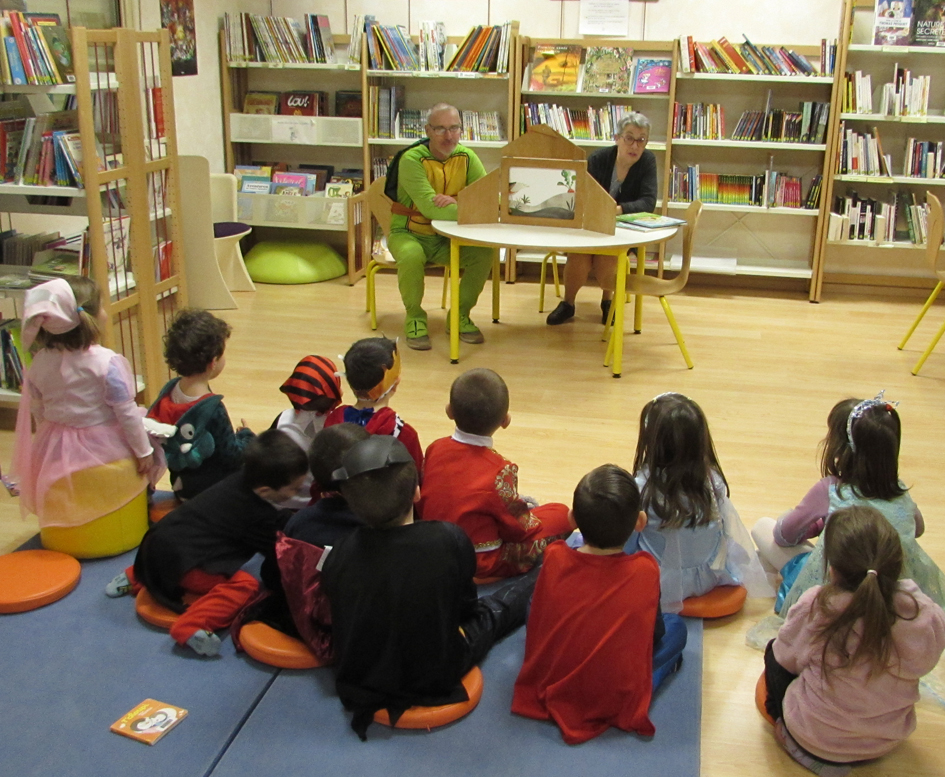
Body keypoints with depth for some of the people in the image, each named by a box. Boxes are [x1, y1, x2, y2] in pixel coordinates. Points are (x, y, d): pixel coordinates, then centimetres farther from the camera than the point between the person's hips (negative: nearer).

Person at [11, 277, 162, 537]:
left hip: (56, 456, 6)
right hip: (106, 454, -5)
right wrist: (144, 452, -6)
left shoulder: (39, 363, -6)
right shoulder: (107, 363, -22)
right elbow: (126, 413, -17)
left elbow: (37, 413, 5)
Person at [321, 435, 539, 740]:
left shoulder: (338, 556, -20)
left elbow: (335, 626, -5)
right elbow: (464, 606, -8)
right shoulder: (450, 540, -26)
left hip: (359, 687, 2)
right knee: (491, 610, 23)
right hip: (434, 683, -2)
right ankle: (537, 583, 49)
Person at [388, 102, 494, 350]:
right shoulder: (412, 160, -18)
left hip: (446, 239, 4)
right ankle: (414, 318, -9)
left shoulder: (467, 157, -3)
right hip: (409, 234, -4)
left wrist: (457, 202, -34)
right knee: (411, 256, -36)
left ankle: (460, 316, 1)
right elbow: (430, 208, -31)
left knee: (483, 254, -20)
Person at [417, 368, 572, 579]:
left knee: (522, 505, 25)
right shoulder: (500, 470, -26)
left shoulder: (435, 449, -9)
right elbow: (518, 528, -13)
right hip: (481, 564, -6)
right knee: (560, 514, 4)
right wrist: (525, 508, 10)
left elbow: (421, 504, 5)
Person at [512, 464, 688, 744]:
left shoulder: (554, 558, -16)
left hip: (547, 689, 2)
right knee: (675, 627, 17)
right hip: (617, 701, -2)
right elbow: (654, 633, -2)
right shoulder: (645, 571, -19)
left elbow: (537, 624, 0)